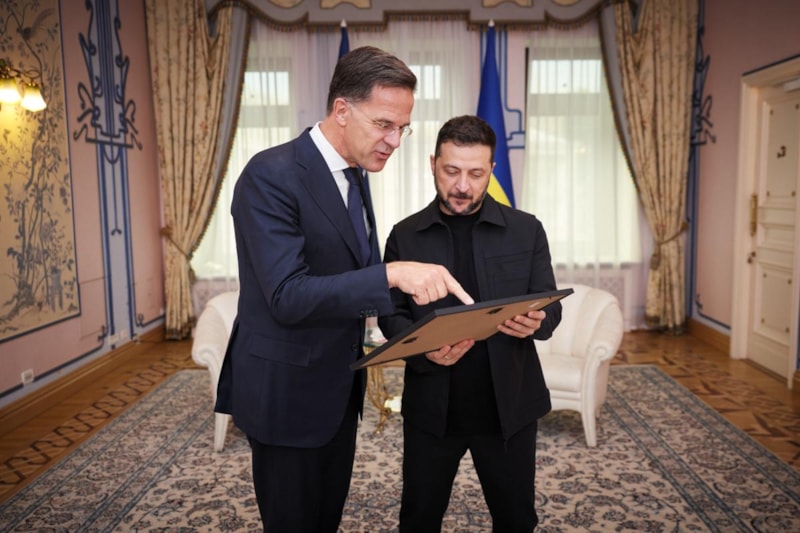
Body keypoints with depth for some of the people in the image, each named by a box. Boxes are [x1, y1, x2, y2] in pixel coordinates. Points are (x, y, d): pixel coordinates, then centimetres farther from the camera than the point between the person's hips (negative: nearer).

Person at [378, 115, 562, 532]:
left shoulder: (527, 230, 0)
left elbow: (551, 306, 2)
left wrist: (536, 322, -22)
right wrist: (423, 349, -21)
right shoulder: (405, 235, 0)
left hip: (509, 404, 0)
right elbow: (390, 315, -1)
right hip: (431, 405, 0)